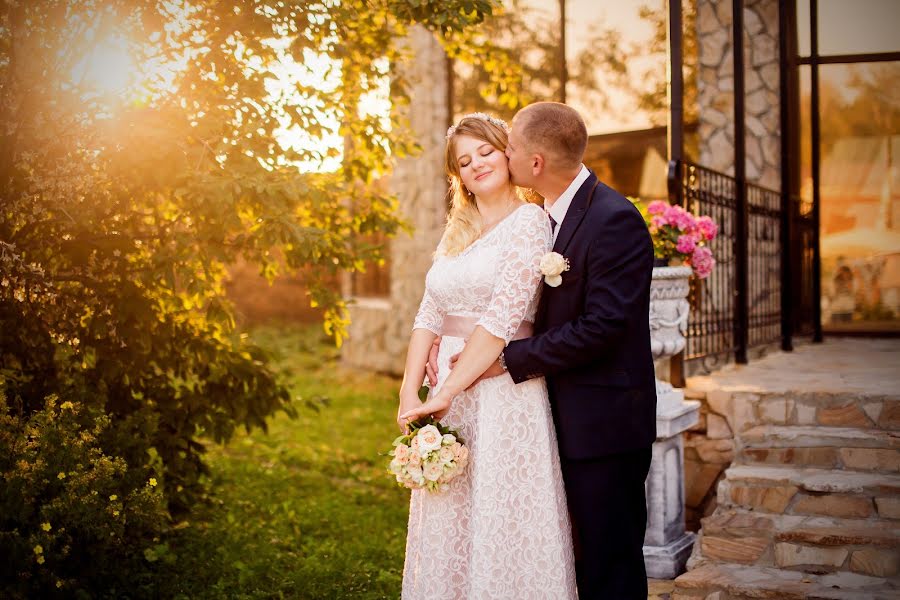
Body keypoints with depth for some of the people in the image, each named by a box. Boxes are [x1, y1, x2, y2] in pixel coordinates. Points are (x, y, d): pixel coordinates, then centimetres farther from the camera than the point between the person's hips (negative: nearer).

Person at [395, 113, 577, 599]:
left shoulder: (529, 221, -6)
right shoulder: (456, 232, 15)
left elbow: (503, 318, -15)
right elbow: (429, 316, 9)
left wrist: (446, 393, -15)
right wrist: (410, 392, -4)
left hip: (504, 393, -7)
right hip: (451, 399, 7)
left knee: (502, 521, 0)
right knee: (450, 529, 13)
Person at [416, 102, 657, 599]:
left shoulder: (615, 221, -18)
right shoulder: (547, 217, 9)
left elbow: (601, 326, -23)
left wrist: (511, 359, -17)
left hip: (605, 425, -8)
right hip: (568, 420, 8)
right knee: (584, 556, 18)